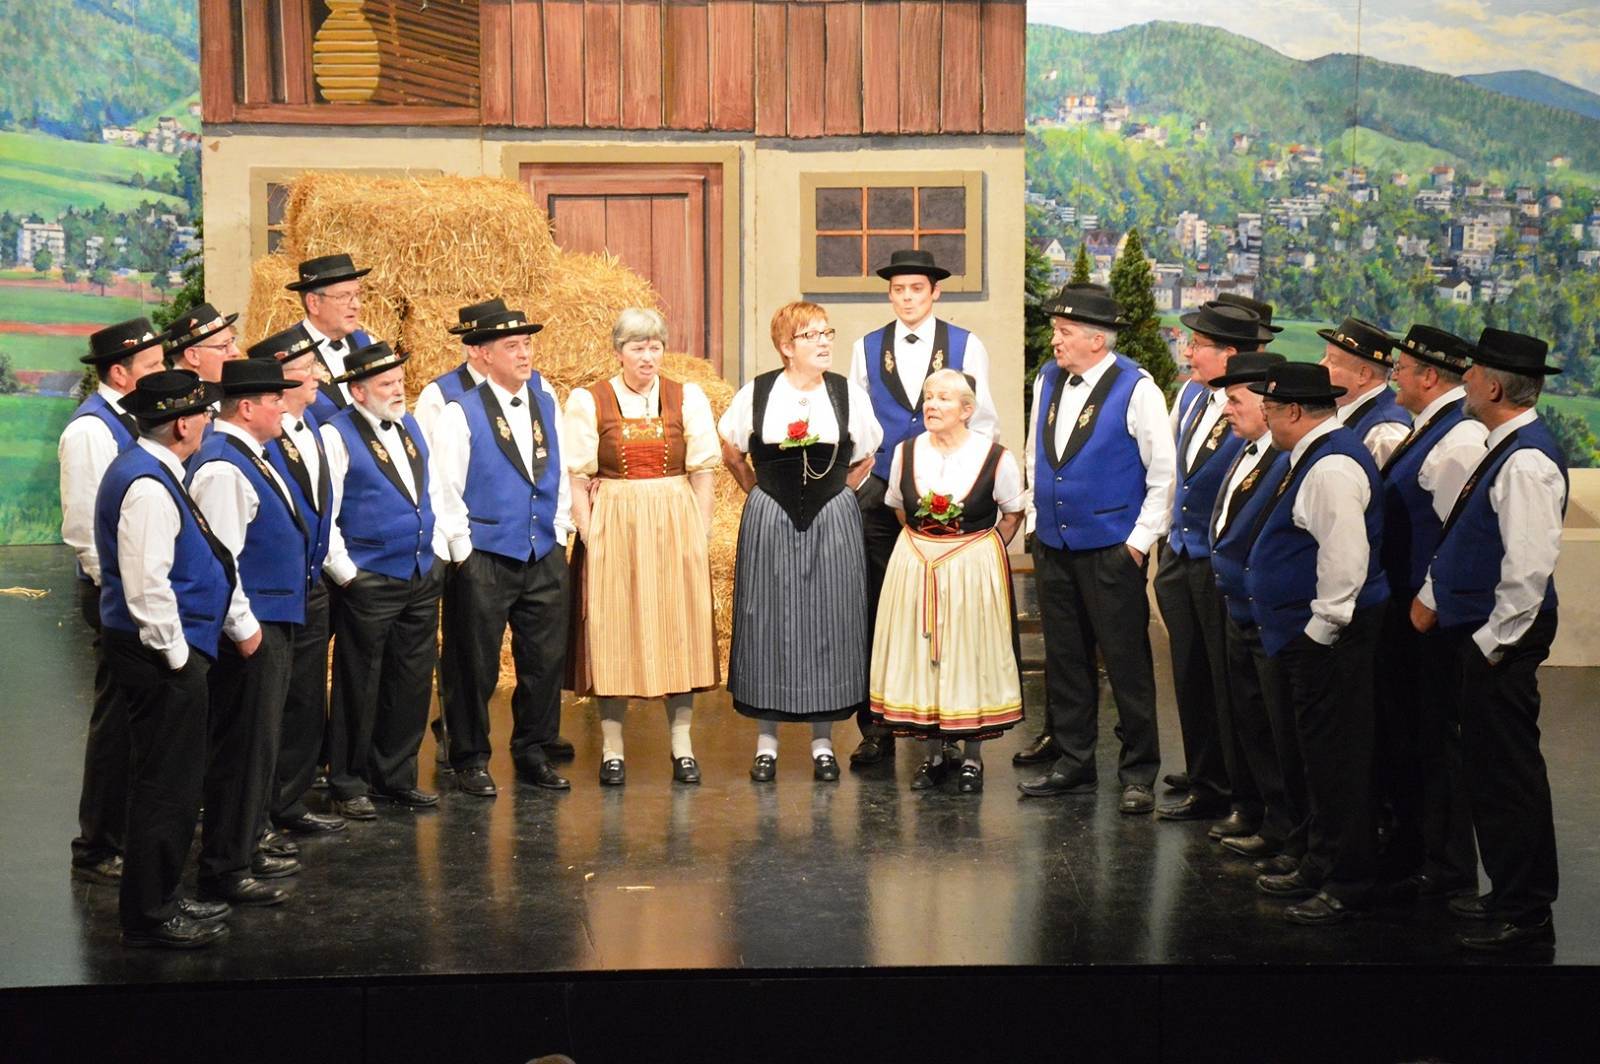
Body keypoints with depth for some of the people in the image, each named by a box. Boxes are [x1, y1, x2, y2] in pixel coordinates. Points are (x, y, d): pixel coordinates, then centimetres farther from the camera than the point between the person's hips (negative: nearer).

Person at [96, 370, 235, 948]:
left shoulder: (145, 470, 12)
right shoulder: (147, 487, -21)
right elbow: (147, 586, -24)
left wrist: (183, 652, 22)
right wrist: (176, 656, -16)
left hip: (164, 653, 11)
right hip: (161, 658, -11)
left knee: (168, 781, 18)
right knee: (165, 784, -2)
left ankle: (158, 900, 29)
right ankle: (150, 917, 8)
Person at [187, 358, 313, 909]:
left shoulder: (250, 457, 13)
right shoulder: (222, 467, -19)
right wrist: (244, 629, -20)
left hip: (274, 620, 10)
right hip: (251, 627, -10)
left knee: (260, 742, 18)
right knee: (242, 745, -4)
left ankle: (245, 847, 29)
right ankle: (224, 869, 3)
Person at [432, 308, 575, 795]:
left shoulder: (546, 403, 9)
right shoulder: (461, 414, -6)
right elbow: (444, 490, -7)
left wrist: (559, 532, 10)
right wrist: (463, 552, -9)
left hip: (545, 557, 5)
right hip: (486, 558, -5)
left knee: (546, 660, 8)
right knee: (476, 667, 1)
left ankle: (533, 753, 23)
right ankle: (470, 760, 15)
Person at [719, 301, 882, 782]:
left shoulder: (850, 395, 2)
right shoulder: (756, 394, 0)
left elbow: (866, 458, 14)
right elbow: (730, 450, 14)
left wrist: (839, 491, 6)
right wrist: (755, 488, 7)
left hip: (833, 522, 1)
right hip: (769, 522, -1)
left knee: (829, 621, 2)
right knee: (767, 621, 2)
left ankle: (823, 738, 13)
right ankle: (766, 738, 11)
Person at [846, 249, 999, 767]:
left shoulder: (966, 346, 4)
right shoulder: (867, 348, 9)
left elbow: (983, 421, 4)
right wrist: (864, 481, 2)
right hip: (881, 497, 2)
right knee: (876, 614, 0)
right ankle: (876, 730, 8)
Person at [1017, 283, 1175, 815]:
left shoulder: (1135, 389, -12)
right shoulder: (1048, 379, 7)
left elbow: (1164, 471, -10)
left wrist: (1140, 538, -10)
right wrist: (1037, 518, 15)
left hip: (1112, 549, -6)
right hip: (1053, 545, 6)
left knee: (1126, 661, 0)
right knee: (1064, 657, 13)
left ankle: (1138, 773, 11)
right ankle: (1073, 762, 24)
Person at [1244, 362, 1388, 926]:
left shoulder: (1332, 466, -20)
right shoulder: (1314, 456, 14)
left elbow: (1345, 557, -26)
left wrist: (1320, 628, -21)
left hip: (1328, 639, -11)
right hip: (1309, 635, 11)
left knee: (1338, 757, -3)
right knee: (1321, 753, 17)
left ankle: (1346, 883, 5)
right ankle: (1320, 866, 28)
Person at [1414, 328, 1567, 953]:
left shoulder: (1527, 461, -20)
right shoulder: (1504, 449, 12)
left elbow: (1528, 568, -25)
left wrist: (1492, 643, -19)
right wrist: (1431, 597, 14)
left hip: (1501, 639, -10)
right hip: (1477, 630, 10)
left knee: (1507, 775, -3)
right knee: (1488, 769, 18)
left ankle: (1526, 919, 6)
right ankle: (1510, 896, 29)